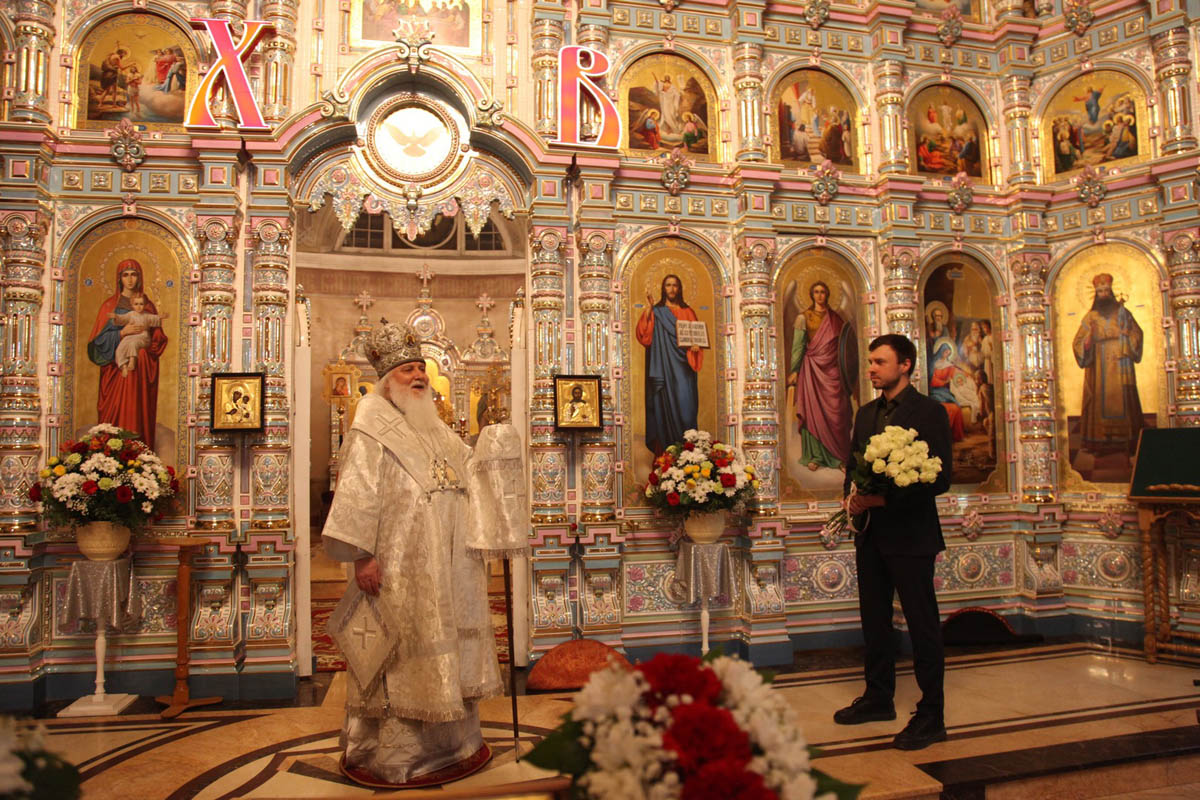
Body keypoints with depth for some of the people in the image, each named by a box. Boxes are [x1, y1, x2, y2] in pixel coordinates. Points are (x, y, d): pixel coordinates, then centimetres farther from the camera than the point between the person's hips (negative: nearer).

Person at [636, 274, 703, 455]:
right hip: (663, 368, -1)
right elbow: (643, 334, -5)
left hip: (682, 368, 1)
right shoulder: (656, 311, 9)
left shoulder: (687, 312, 14)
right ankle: (665, 451, 0)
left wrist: (695, 346, -10)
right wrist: (648, 309, -10)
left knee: (684, 404, -6)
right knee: (665, 405, -3)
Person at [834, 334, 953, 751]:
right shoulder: (866, 413, 12)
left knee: (922, 624, 2)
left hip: (910, 533, -7)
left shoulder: (929, 411, -10)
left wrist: (883, 498, -20)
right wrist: (852, 496, -1)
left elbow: (939, 478, -15)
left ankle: (931, 716, 13)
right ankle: (878, 697, 31)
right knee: (874, 619, 16)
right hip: (871, 532, 7)